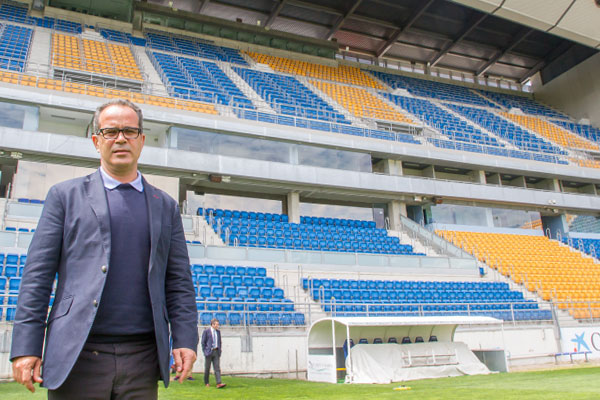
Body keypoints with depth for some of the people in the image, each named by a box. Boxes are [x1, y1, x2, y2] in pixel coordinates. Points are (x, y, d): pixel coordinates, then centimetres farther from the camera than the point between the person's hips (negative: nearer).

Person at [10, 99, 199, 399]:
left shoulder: (165, 206, 12)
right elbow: (37, 275, 2)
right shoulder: (66, 195, 7)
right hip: (77, 355, -1)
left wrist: (185, 340, -1)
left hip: (142, 359, 2)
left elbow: (179, 281, 9)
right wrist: (26, 347, -5)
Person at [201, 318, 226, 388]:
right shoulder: (206, 331, -6)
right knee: (207, 368, 6)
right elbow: (203, 342, -4)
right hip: (209, 352, -4)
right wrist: (205, 352, -7)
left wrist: (219, 351, 10)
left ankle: (219, 383, -14)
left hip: (216, 352, 4)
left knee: (217, 367, -6)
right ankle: (206, 383, 22)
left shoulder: (218, 331, 11)